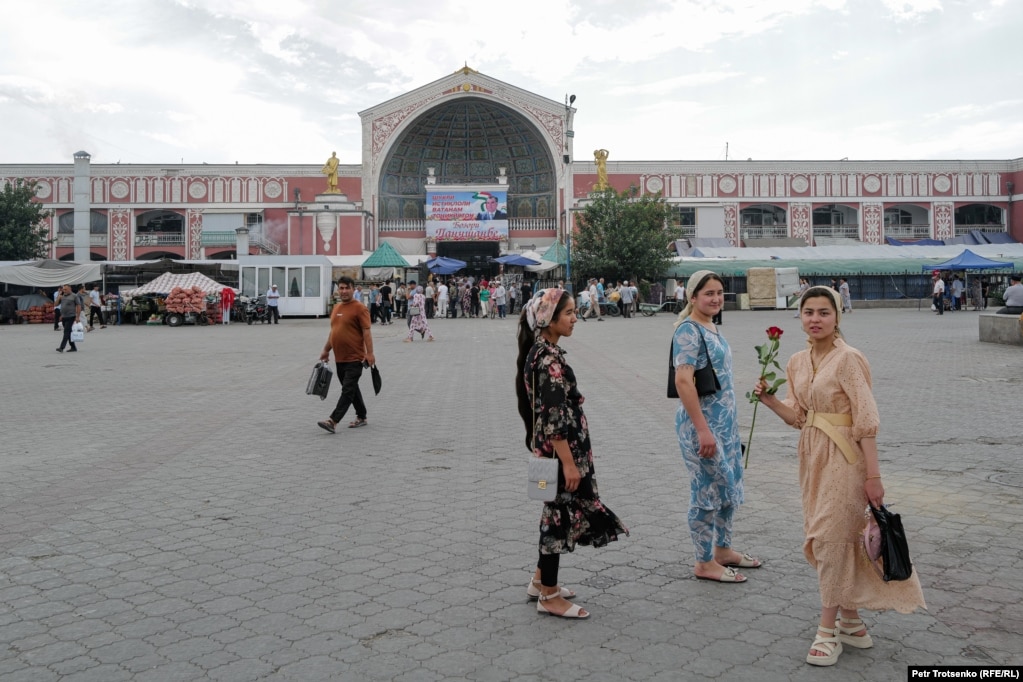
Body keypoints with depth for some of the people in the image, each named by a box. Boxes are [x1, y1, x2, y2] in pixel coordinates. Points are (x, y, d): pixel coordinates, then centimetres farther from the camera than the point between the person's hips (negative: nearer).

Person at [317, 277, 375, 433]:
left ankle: (333, 421, -13)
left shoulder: (359, 308, -10)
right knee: (352, 389, 16)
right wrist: (326, 350, 21)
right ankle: (361, 417, 27)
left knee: (348, 390, -8)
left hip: (354, 358, -8)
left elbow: (367, 331, -15)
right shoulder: (336, 308, 14)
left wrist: (369, 353, -20)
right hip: (339, 358, 8)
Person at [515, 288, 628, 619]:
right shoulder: (549, 359, -22)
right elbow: (554, 419, -24)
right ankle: (549, 596, 15)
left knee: (556, 514, 20)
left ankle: (541, 581, 33)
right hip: (560, 450, -10)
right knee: (560, 516, 2)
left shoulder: (541, 352, 9)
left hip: (551, 448, 10)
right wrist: (569, 462, -22)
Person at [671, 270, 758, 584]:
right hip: (702, 424, -9)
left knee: (728, 487, 18)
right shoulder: (689, 330, -16)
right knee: (707, 492, 1)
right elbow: (683, 381, -23)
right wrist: (703, 430, -25)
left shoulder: (712, 329, 12)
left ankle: (723, 549, 34)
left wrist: (729, 424, 20)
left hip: (725, 422, 9)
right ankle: (704, 563, 15)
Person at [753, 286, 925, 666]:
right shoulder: (797, 363, 7)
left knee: (831, 538, -4)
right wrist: (768, 399, -5)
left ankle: (828, 630, 9)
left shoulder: (848, 359, -14)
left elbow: (866, 420, -16)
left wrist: (872, 474, -17)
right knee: (822, 538, 13)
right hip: (813, 456, 7)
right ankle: (851, 621, 29)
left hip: (844, 457, -7)